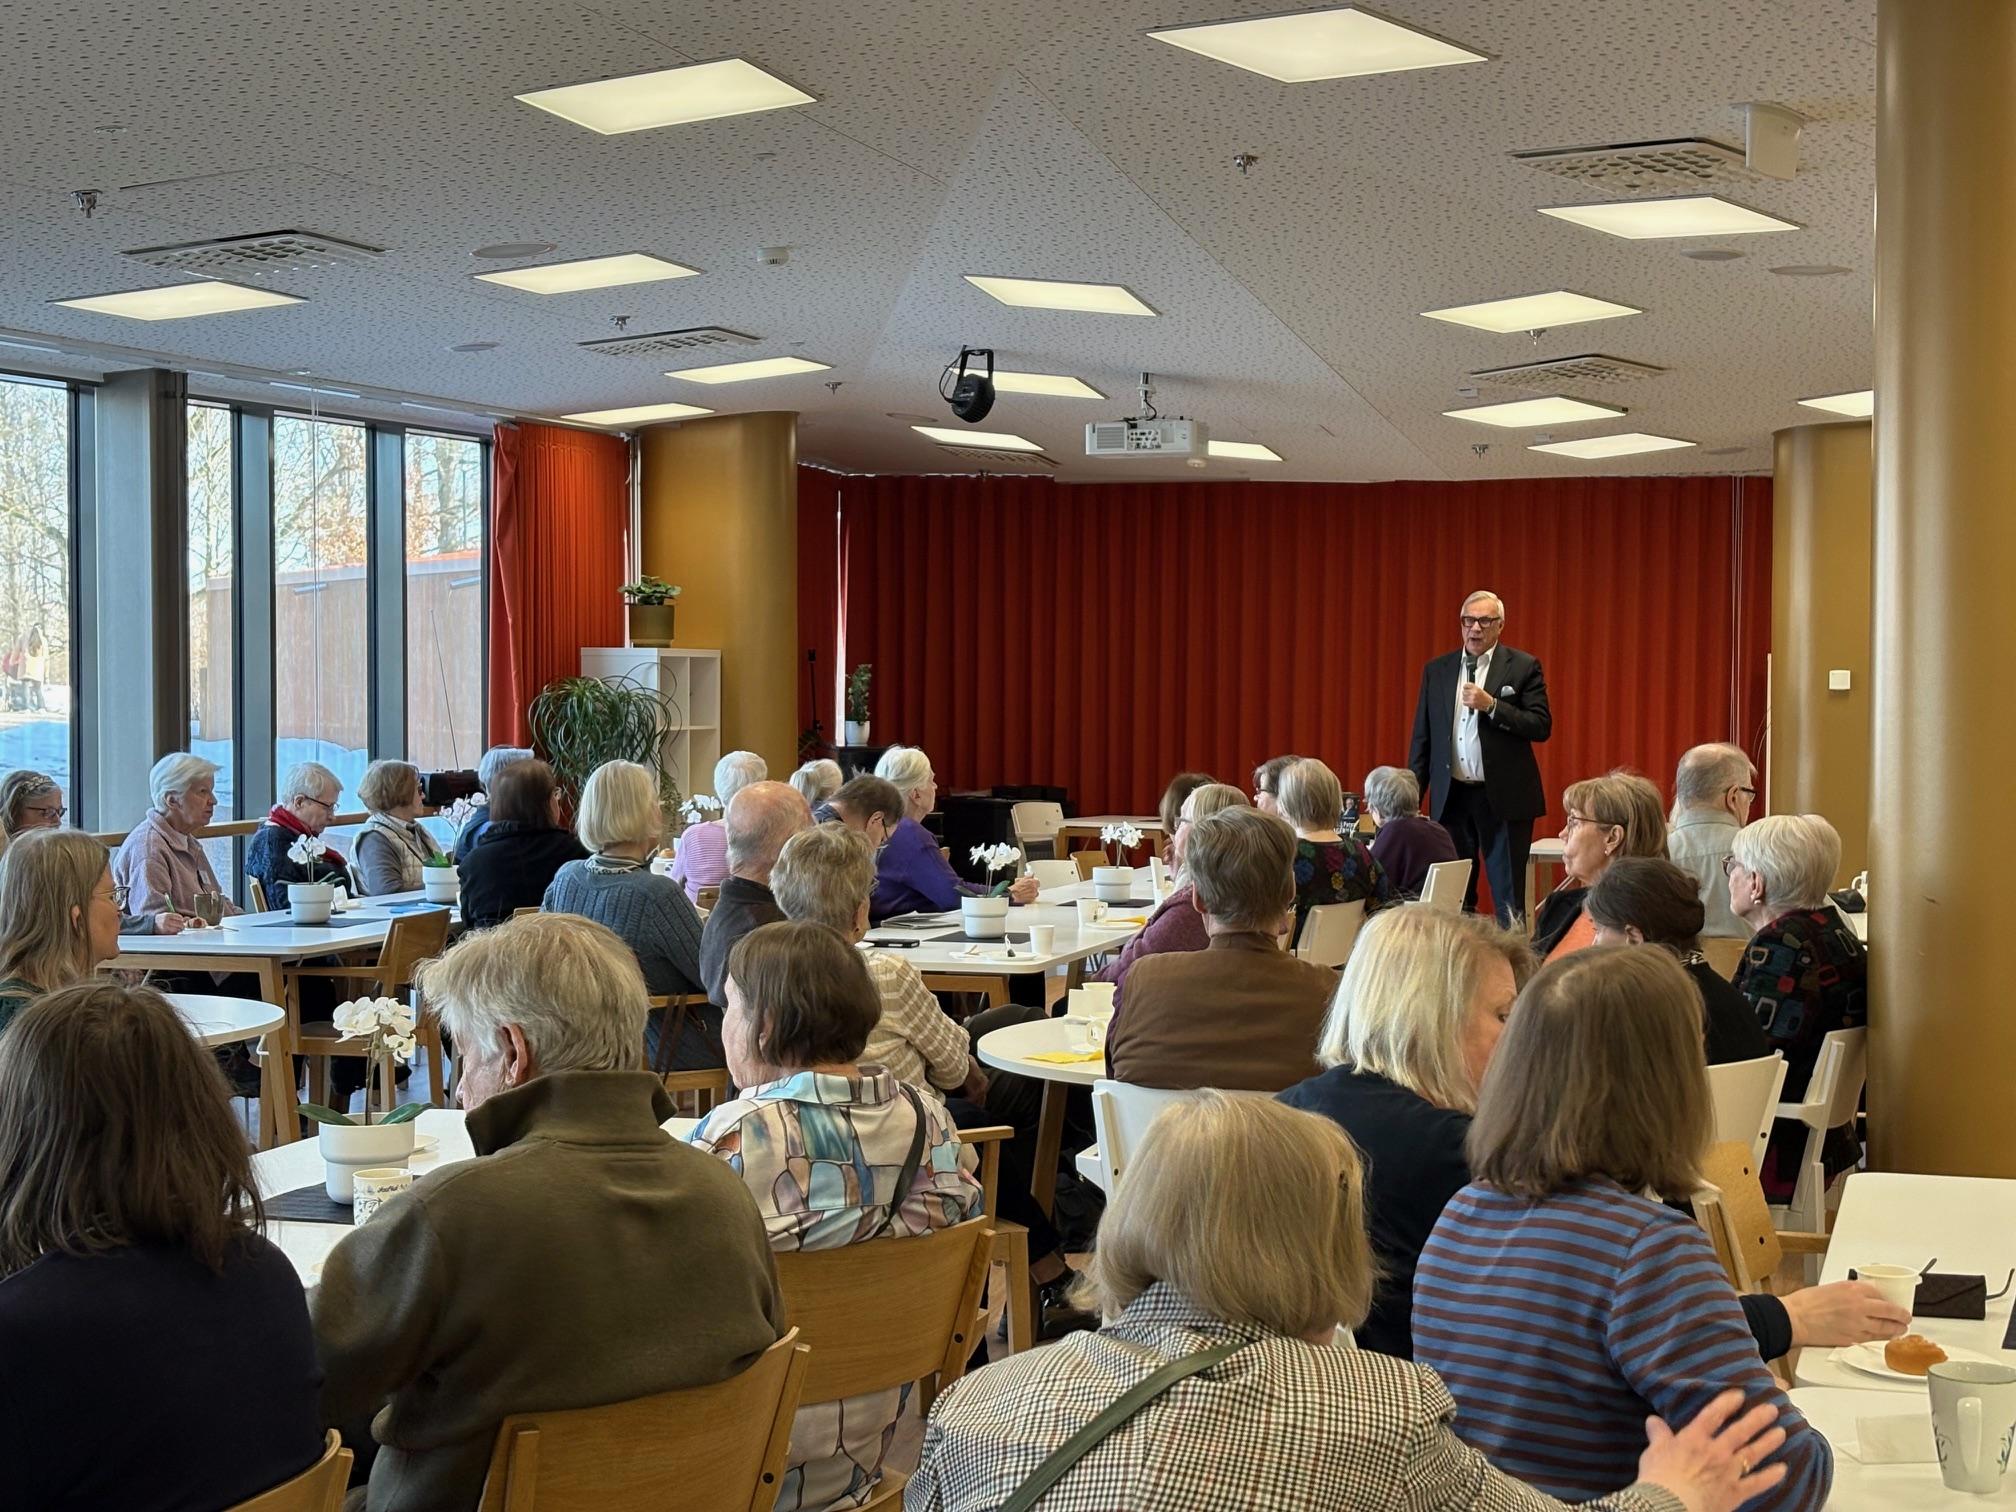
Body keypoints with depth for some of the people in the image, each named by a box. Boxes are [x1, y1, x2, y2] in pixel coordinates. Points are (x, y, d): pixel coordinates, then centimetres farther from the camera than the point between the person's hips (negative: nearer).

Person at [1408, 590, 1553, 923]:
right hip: (1451, 796, 3)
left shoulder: (1524, 667, 0)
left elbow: (1541, 726, -8)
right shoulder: (1436, 670, 10)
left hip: (1504, 797, -3)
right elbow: (1422, 738, 11)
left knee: (1509, 899, -1)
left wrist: (1491, 705, -18)